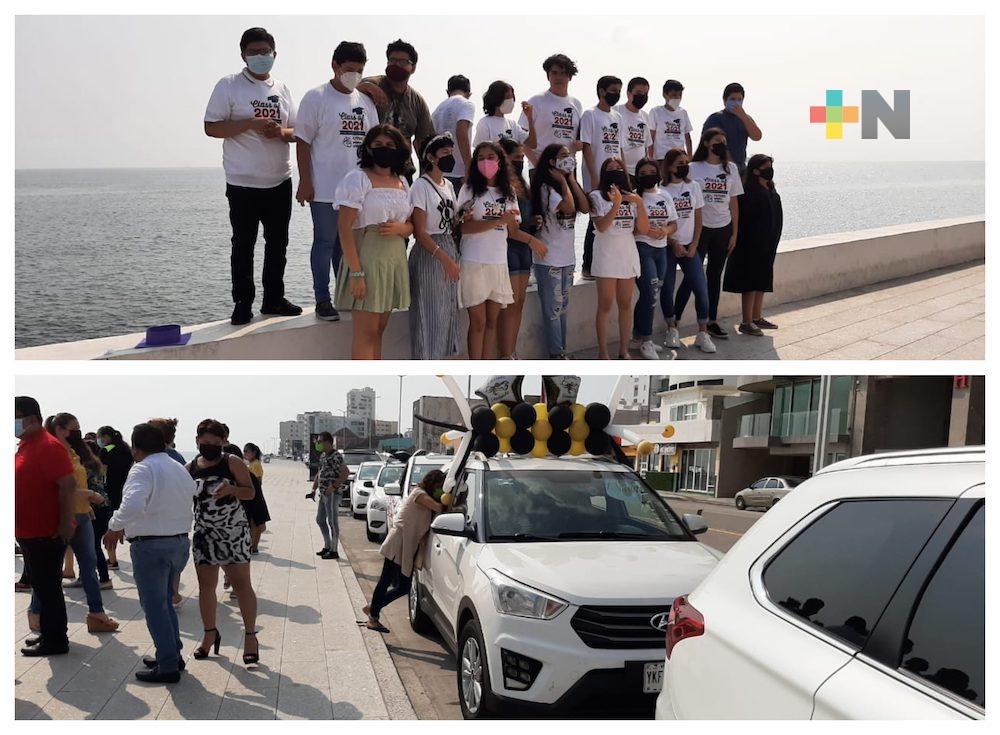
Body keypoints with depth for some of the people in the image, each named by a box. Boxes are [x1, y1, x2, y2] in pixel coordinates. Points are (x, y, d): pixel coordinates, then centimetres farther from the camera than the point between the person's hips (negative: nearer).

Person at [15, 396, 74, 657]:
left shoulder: (48, 446, -17)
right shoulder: (24, 445, 13)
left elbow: (68, 485, -23)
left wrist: (65, 523, -23)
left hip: (48, 533, -9)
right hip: (29, 532, 9)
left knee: (47, 587, -2)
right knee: (43, 586, 17)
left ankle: (55, 641, 7)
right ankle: (49, 633, 28)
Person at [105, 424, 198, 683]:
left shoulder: (143, 469, -16)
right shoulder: (180, 468, 10)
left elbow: (133, 504, -32)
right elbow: (195, 493, 15)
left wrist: (116, 525, -18)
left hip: (151, 546, -8)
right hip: (181, 542, 8)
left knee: (154, 606, 1)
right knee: (165, 602, 22)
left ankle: (168, 667, 3)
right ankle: (173, 655, 27)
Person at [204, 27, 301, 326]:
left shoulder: (282, 89, 11)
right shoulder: (228, 86, -4)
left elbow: (296, 131, 15)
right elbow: (211, 127, -9)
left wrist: (281, 132, -9)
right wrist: (251, 124, -20)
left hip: (279, 181, 5)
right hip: (243, 183, -5)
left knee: (278, 243, 11)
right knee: (243, 245, 1)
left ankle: (274, 298, 23)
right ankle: (242, 304, 10)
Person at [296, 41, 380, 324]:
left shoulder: (365, 101, 12)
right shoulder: (316, 98, -5)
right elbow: (303, 141, -7)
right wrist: (305, 182, -12)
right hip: (325, 189, -5)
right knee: (325, 243, 1)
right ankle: (323, 300, 9)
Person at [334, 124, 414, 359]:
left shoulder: (402, 182, 13)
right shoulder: (358, 179, -6)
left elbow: (411, 226, 18)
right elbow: (345, 227, -13)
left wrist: (400, 228, -8)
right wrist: (356, 272, -20)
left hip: (395, 259, 6)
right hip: (367, 258, -6)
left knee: (378, 331, 11)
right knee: (365, 333, -4)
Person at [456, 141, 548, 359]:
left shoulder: (509, 193, 11)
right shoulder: (469, 190, -2)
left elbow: (512, 230, 11)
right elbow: (464, 227, -12)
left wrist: (530, 239, -6)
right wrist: (499, 221, -18)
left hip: (499, 263, 4)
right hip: (474, 263, -4)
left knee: (492, 321, 9)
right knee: (478, 322, -1)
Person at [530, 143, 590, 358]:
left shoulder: (567, 186, 13)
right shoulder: (546, 187, -11)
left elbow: (585, 208, 0)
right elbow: (569, 207, -26)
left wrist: (571, 179, -1)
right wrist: (563, 180, -13)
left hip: (568, 257, 8)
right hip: (549, 259, -8)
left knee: (563, 306, 12)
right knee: (553, 308, -3)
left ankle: (561, 348, 19)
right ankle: (556, 353, 2)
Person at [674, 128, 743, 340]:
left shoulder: (730, 168, 7)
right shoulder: (694, 168, -2)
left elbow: (733, 203, 8)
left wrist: (734, 233, 5)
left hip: (722, 229, 3)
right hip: (699, 227, -3)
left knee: (715, 275, 10)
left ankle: (712, 321, 17)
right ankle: (674, 320, 1)